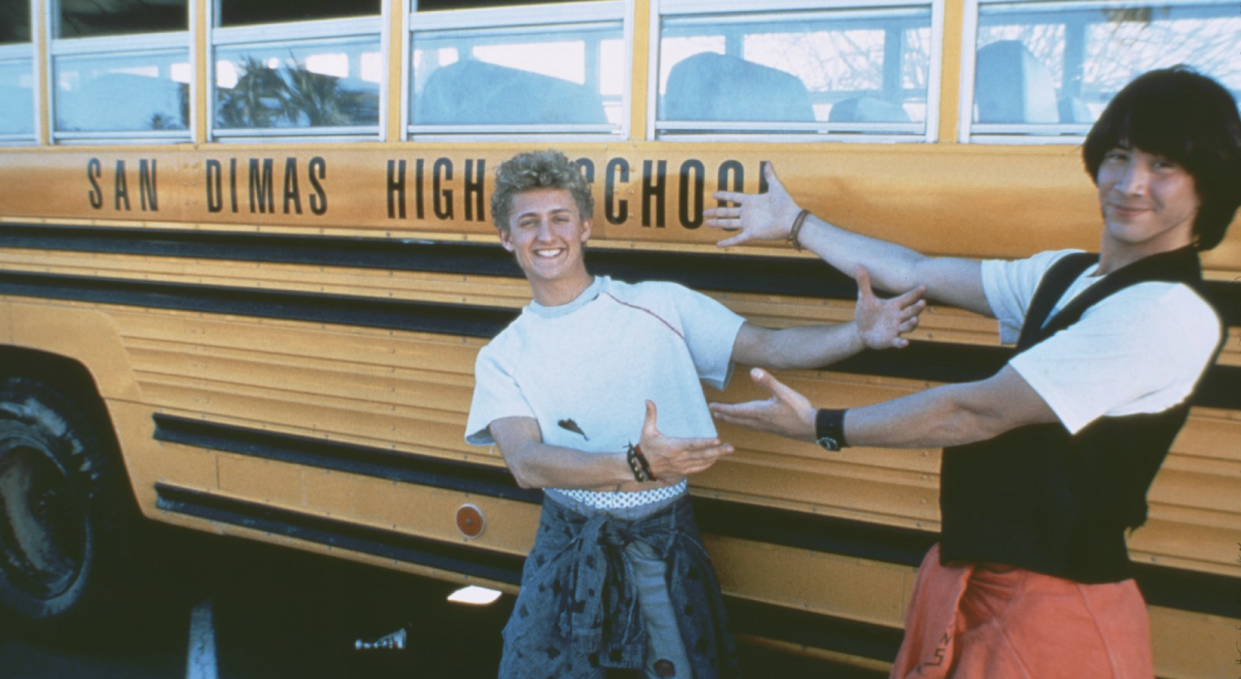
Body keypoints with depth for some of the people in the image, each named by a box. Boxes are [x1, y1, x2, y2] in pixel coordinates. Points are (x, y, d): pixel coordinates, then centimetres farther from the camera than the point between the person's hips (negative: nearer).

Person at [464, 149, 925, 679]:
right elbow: (525, 462, -16)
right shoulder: (502, 357, -1)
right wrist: (635, 465, -33)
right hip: (568, 549, 1)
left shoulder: (659, 305, -1)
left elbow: (769, 346, -4)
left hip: (664, 542, -1)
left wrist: (860, 334, -22)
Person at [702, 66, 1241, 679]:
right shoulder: (1064, 276, 9)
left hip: (1053, 609, -8)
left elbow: (975, 413, -20)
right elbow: (915, 272, 16)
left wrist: (823, 426, -14)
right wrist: (796, 224, 22)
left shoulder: (1170, 315, -19)